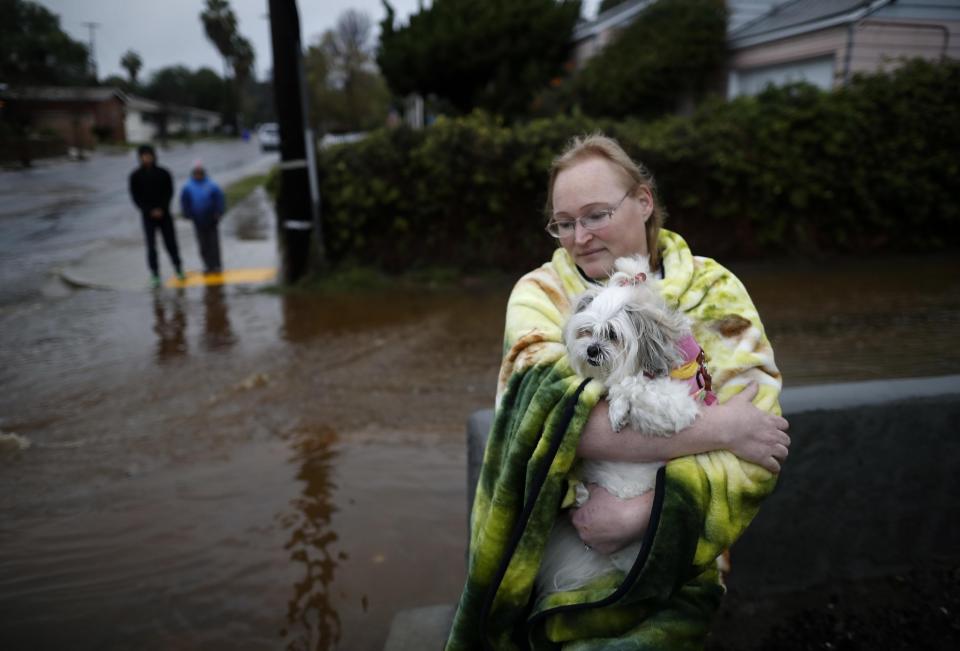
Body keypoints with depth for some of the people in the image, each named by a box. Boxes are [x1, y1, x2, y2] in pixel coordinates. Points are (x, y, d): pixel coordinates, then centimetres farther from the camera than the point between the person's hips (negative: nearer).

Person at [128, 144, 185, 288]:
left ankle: (178, 269, 21)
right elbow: (135, 197, -1)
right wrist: (150, 211, -11)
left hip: (164, 213, 0)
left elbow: (169, 192, 0)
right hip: (148, 216, 0)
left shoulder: (163, 173, 1)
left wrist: (162, 208, -12)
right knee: (151, 246, -1)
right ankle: (155, 275, 6)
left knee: (171, 242, 5)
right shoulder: (135, 176, 1)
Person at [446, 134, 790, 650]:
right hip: (549, 556, 1)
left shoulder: (712, 293, -1)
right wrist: (718, 428, -17)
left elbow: (754, 457, -7)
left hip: (670, 569, 0)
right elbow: (553, 412, -18)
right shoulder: (540, 293, -1)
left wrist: (642, 512, -19)